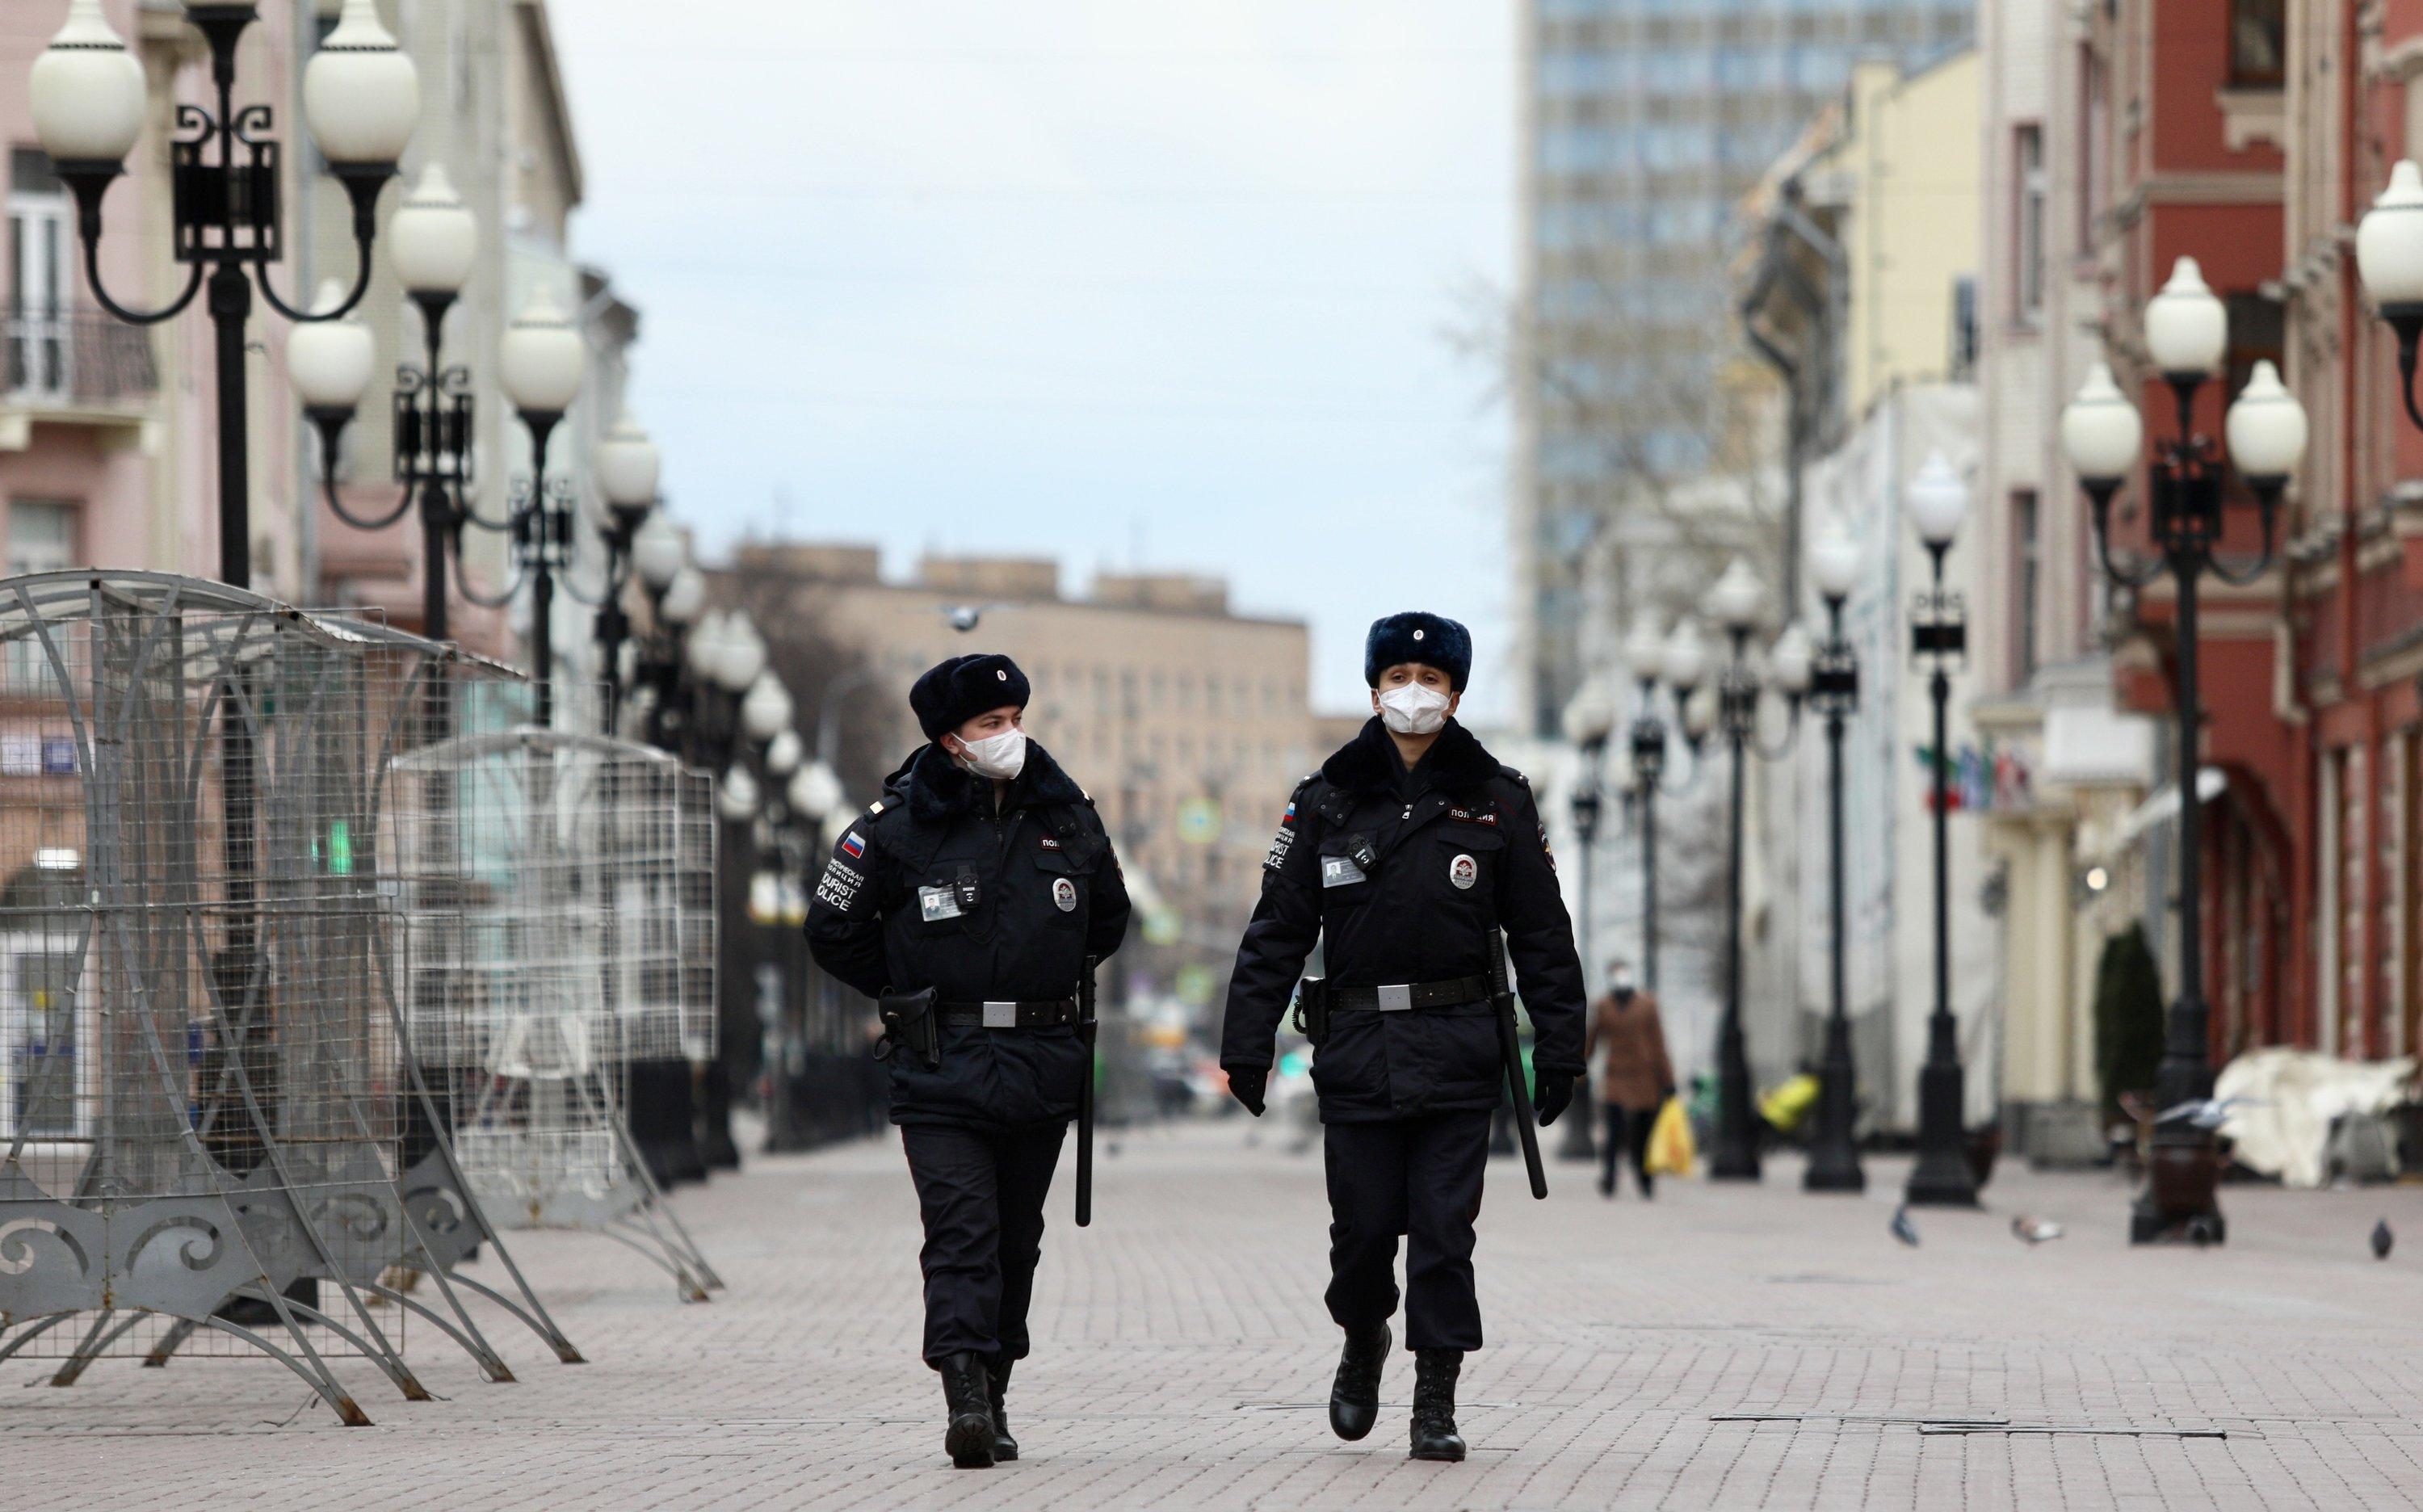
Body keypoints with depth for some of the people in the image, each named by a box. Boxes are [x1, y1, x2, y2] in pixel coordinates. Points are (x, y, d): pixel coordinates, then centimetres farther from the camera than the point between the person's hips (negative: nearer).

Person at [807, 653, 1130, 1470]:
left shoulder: (1066, 817, 7)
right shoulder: (898, 825, -5)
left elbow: (1108, 919, 23)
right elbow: (833, 930, 4)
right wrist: (909, 994, 8)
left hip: (1041, 1065, 4)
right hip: (941, 1068, -4)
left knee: (1015, 1242, 9)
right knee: (961, 1234, -14)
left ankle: (991, 1401, 19)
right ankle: (966, 1396, -22)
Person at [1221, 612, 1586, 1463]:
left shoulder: (1496, 801, 5)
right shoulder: (1327, 801, 6)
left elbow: (1542, 936, 6)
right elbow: (1277, 931, 6)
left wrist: (1559, 1051, 2)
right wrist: (1246, 1046, 0)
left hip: (1458, 1053, -1)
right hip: (1358, 1049, 1)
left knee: (1444, 1231, -5)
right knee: (1363, 1227, 4)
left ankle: (1436, 1404, 2)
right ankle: (1363, 1342, 34)